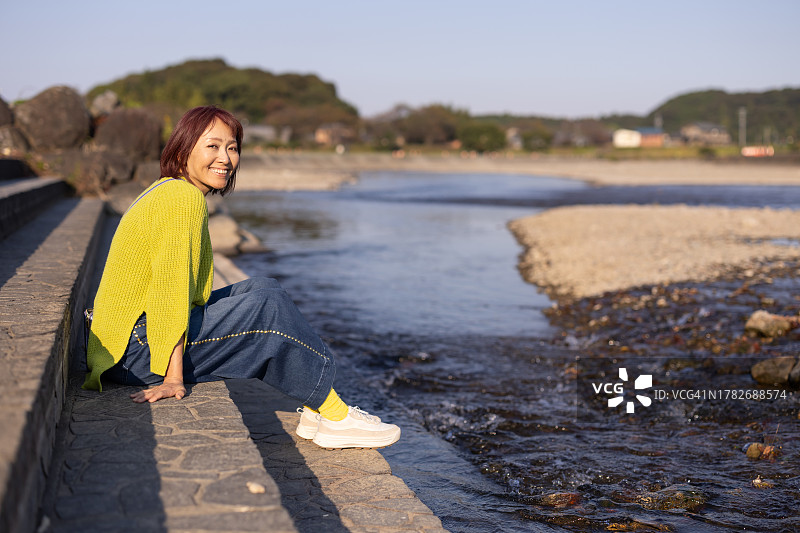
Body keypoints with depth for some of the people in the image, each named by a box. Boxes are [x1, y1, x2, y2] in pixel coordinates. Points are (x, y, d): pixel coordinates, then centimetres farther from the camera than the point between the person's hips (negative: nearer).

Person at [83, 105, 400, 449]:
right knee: (268, 306, -13)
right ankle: (335, 417, -4)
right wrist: (173, 377, -22)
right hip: (135, 353, -10)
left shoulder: (167, 191, 15)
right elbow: (170, 289, -22)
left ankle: (315, 412, 4)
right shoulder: (186, 199, -16)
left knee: (262, 290, 8)